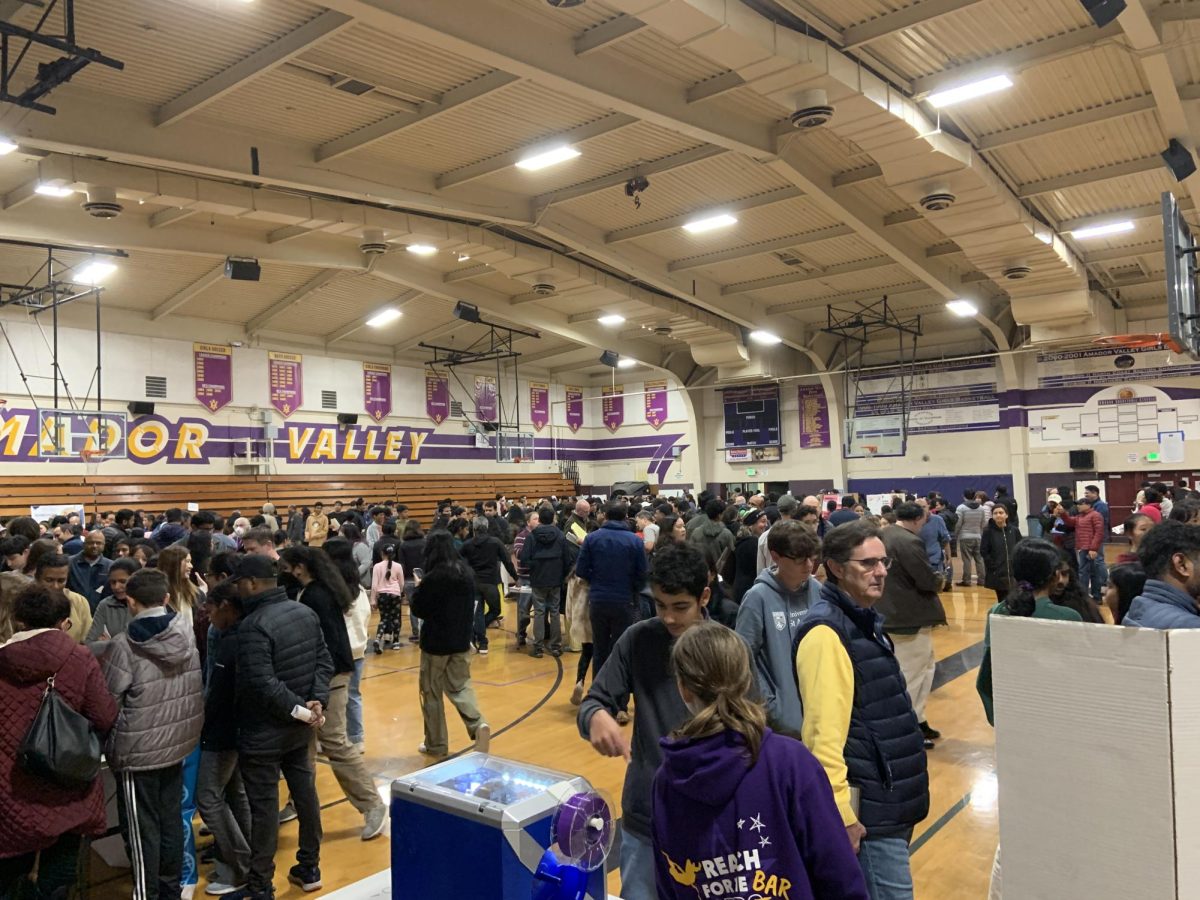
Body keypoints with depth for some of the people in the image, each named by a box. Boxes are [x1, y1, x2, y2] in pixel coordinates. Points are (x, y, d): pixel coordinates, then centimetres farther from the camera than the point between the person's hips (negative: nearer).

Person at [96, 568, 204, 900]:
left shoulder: (123, 647, -19)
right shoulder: (189, 636, -5)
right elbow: (196, 691, 3)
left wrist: (106, 747, 3)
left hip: (137, 752, -5)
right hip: (178, 745, 5)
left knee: (142, 829, 10)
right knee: (172, 820, 18)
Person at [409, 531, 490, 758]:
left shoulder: (433, 578, -20)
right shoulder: (467, 573, 0)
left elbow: (418, 608, -11)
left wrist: (419, 589, 4)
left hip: (436, 642, -5)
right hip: (462, 641, 5)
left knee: (431, 693, 11)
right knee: (460, 686, 16)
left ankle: (436, 744, 19)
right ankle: (478, 724, -8)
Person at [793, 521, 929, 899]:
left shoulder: (863, 620, 11)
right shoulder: (827, 631, -21)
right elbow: (824, 732, -24)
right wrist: (840, 810, -23)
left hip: (890, 796, 9)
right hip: (869, 805, -9)